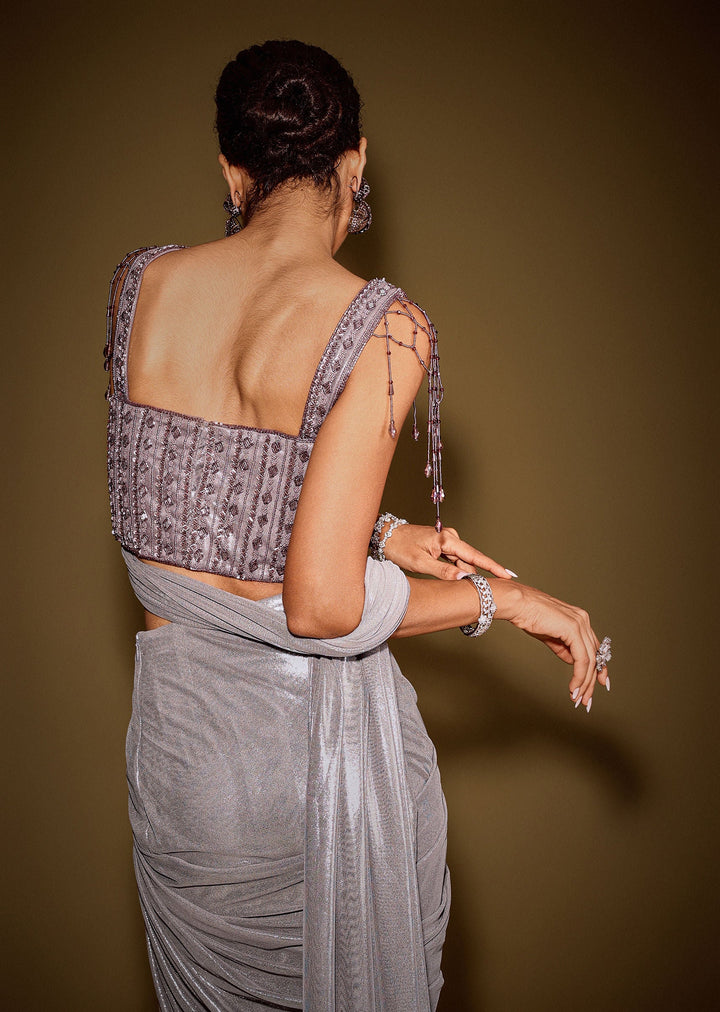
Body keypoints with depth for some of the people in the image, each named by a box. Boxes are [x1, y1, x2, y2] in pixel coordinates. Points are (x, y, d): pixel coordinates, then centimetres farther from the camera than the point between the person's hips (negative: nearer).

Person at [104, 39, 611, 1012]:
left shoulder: (141, 285, -3)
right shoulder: (384, 327, -19)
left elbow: (195, 502, 5)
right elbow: (322, 608, -23)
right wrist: (503, 596, -9)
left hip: (175, 723, 4)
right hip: (324, 727, -4)